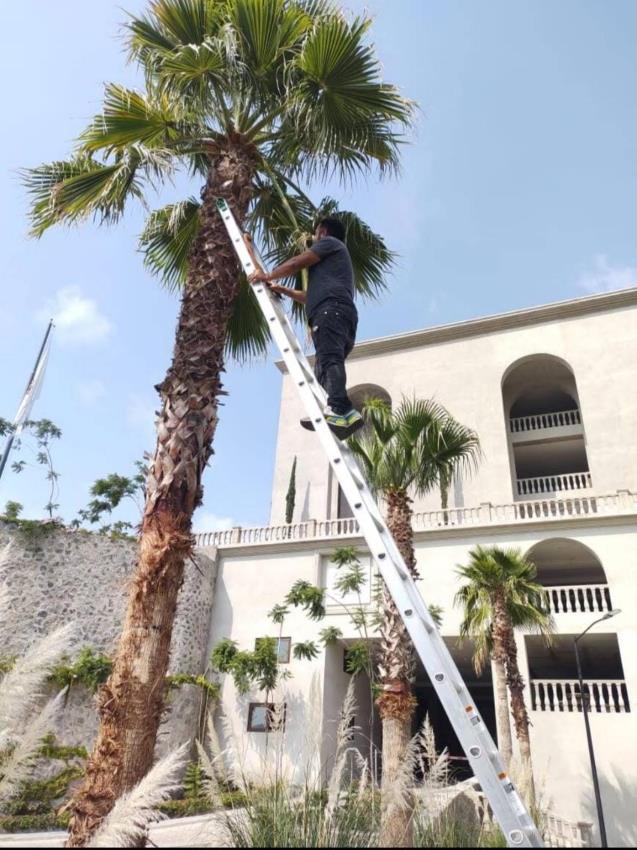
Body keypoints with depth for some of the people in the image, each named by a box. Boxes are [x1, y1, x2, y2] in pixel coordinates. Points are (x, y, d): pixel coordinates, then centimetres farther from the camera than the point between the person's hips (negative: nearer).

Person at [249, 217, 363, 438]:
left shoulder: (329, 242, 18)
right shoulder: (333, 261, 45)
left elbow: (296, 263, 9)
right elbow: (312, 296, 45)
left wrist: (268, 276, 22)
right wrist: (283, 290, 50)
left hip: (331, 308, -9)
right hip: (343, 313, 9)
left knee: (329, 359, -29)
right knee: (324, 368, -3)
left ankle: (340, 410, -48)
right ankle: (341, 413, -22)